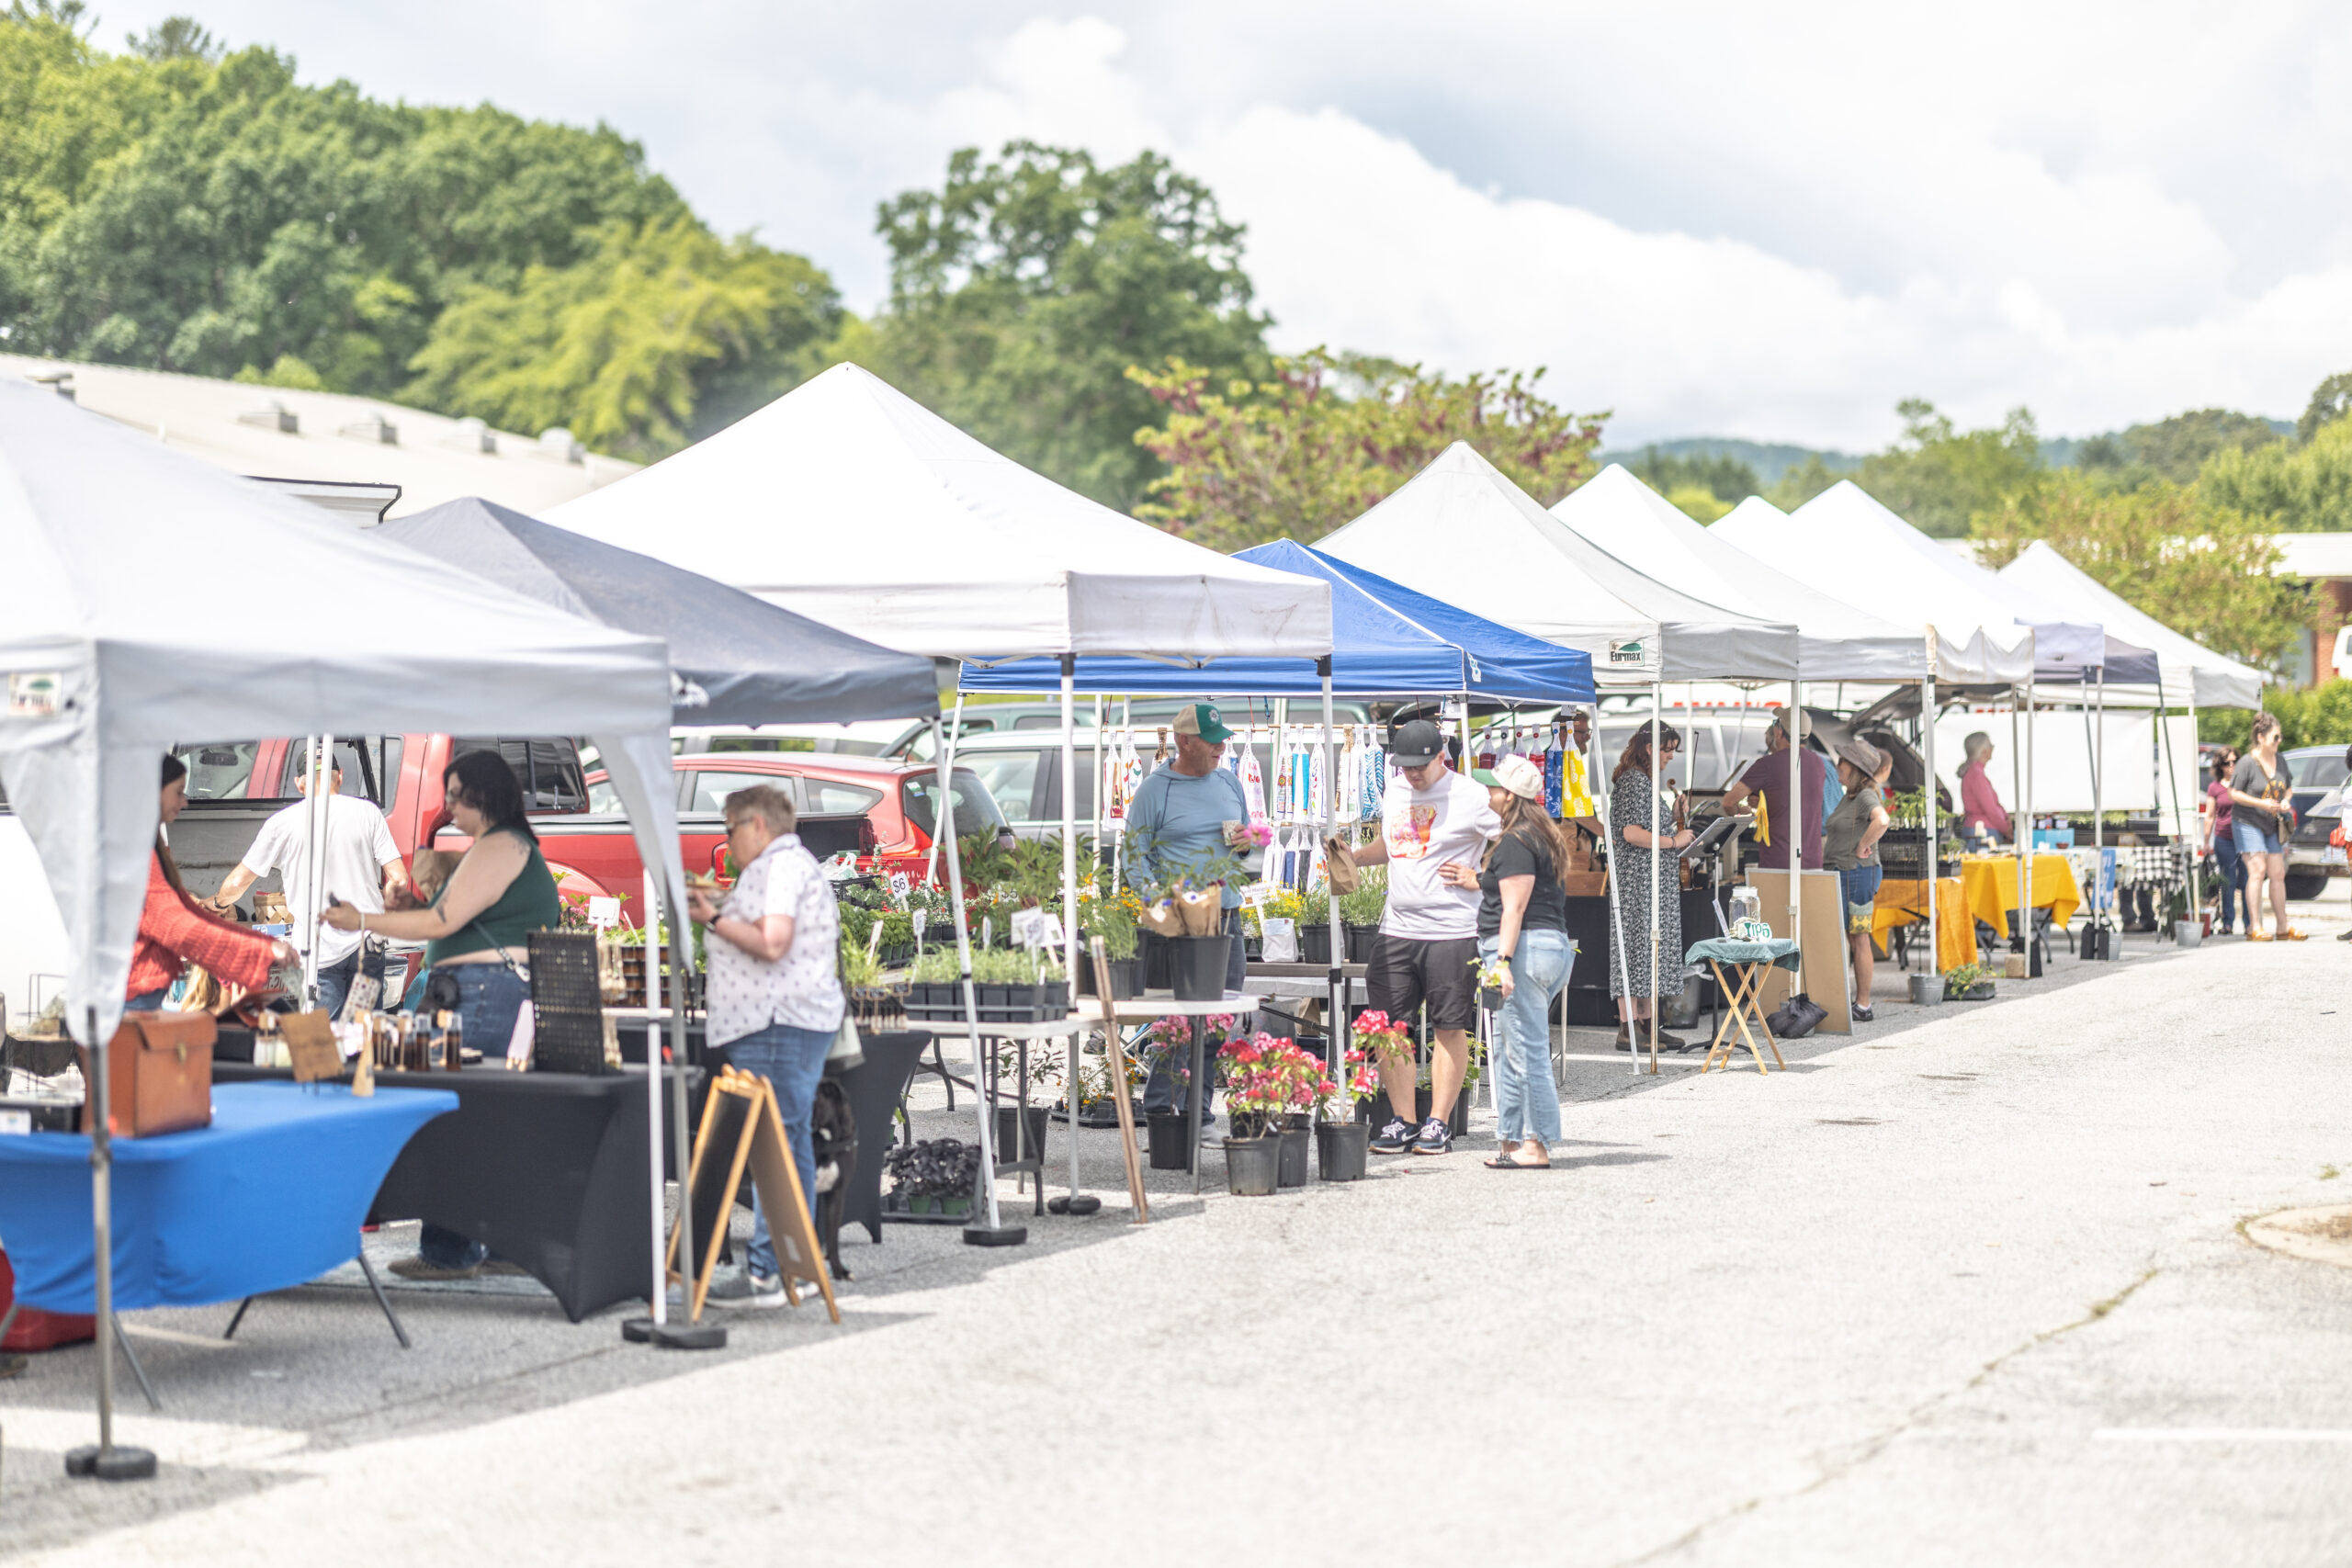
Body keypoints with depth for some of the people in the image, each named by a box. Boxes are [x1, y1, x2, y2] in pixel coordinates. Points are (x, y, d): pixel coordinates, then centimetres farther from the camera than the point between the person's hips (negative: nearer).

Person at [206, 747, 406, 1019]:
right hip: (368, 943, 2)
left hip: (319, 953, -2)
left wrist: (218, 904, 29)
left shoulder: (283, 823, 1)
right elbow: (398, 878, 1)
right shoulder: (366, 811, 3)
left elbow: (238, 882, 7)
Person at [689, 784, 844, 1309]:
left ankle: (767, 1273, -15)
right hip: (782, 1024, 11)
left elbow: (772, 942, -22)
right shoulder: (791, 863, 24)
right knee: (789, 1143, 11)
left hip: (779, 1026, -11)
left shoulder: (780, 864, -10)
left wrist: (714, 920, -11)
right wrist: (720, 911, 21)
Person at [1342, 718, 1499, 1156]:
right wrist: (1353, 857, 11)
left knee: (1449, 1029, 1)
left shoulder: (1471, 797, -7)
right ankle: (1401, 1122, 12)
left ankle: (1439, 1124, 7)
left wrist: (1480, 880, -9)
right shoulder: (1394, 792, 13)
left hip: (1451, 932, -6)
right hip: (1396, 929, 6)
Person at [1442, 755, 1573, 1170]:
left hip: (1524, 948, -11)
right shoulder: (1543, 837, 19)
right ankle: (1512, 1140, 18)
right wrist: (1477, 881, 27)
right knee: (1513, 1052, 15)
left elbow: (1515, 906, -18)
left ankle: (1536, 1146, -5)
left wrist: (1504, 960, -22)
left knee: (1526, 1051, -7)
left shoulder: (1516, 843, -12)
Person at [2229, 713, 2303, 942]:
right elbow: (2233, 793, -13)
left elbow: (2288, 787, 19)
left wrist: (2286, 801, -3)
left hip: (2272, 826, 7)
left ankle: (2283, 927, 13)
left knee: (2278, 874, 7)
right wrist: (2261, 803, -21)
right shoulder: (2247, 762, -14)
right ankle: (2254, 927, -15)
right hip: (2248, 822, -7)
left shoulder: (2280, 760, 6)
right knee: (2257, 871, -16)